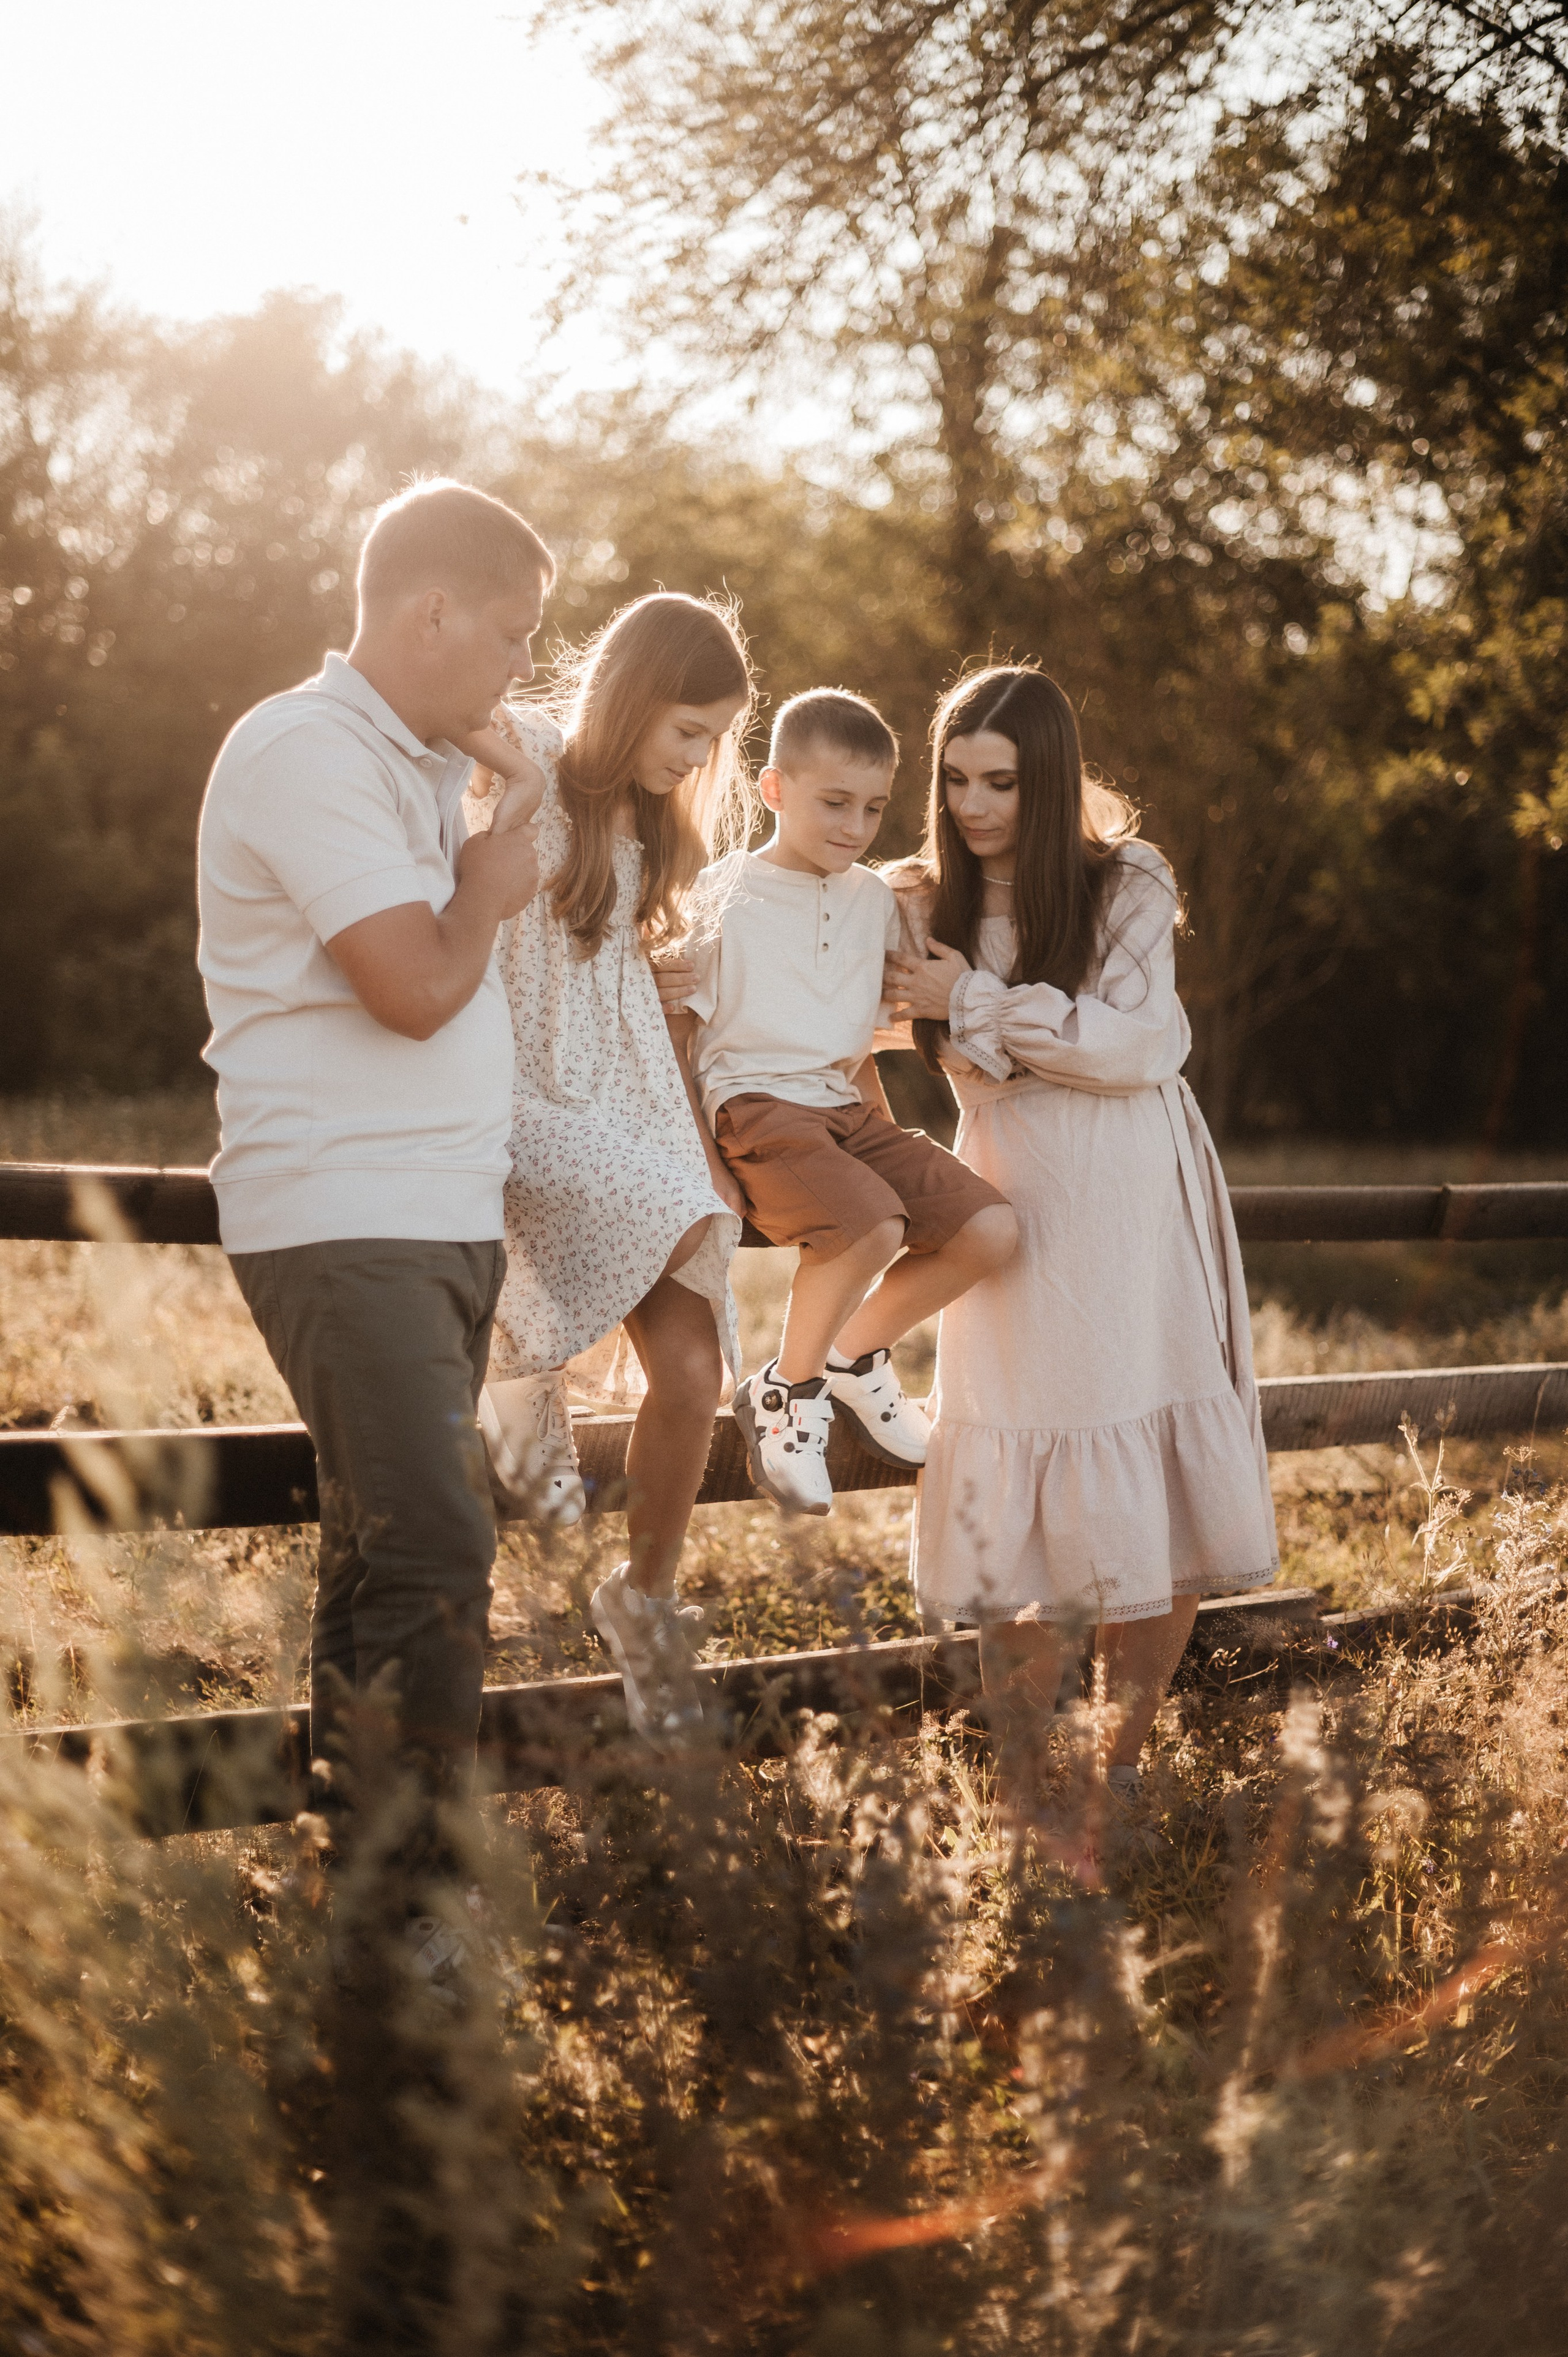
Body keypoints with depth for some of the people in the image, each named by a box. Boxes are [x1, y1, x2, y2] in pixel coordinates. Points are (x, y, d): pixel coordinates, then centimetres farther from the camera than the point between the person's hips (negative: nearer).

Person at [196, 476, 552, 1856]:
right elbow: (417, 984, -18)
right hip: (344, 1224, -10)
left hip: (443, 1223, 10)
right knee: (436, 1556, -18)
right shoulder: (309, 750, -12)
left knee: (382, 1556, 11)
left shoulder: (420, 763, 20)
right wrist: (490, 893, -2)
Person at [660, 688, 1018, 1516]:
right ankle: (785, 1394, -8)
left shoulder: (874, 900, 15)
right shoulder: (723, 896, -4)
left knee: (990, 1229, -11)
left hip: (850, 1106, 7)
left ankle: (854, 1357, 12)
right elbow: (677, 1020, -3)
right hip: (757, 1105, -7)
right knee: (872, 1225, -34)